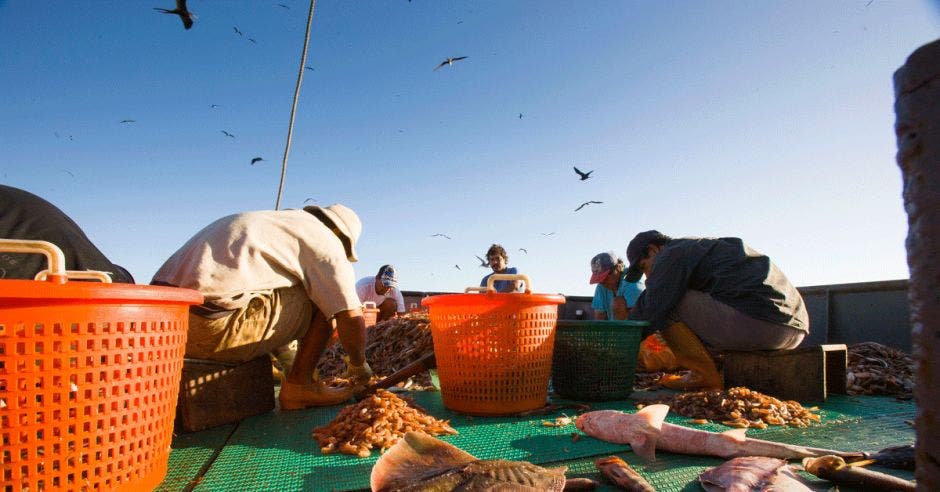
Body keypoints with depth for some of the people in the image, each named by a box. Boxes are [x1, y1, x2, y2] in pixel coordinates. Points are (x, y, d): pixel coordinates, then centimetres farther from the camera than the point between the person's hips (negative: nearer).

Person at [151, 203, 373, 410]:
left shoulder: (279, 219, 26)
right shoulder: (325, 241, 2)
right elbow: (350, 317, -5)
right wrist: (359, 365, 14)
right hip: (214, 329, -9)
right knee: (325, 300, 2)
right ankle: (299, 385, 6)